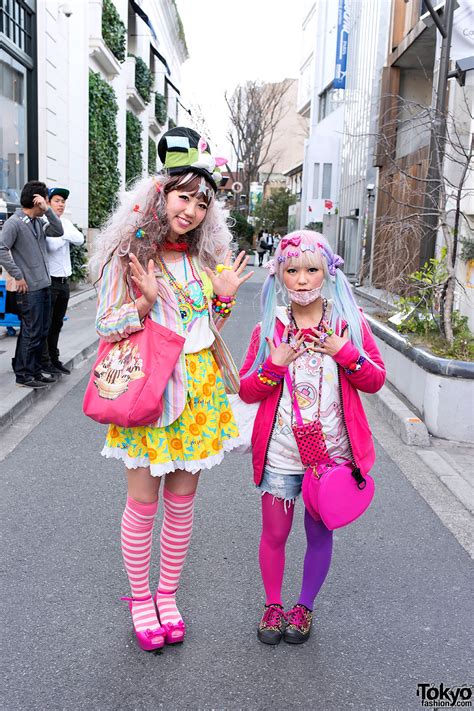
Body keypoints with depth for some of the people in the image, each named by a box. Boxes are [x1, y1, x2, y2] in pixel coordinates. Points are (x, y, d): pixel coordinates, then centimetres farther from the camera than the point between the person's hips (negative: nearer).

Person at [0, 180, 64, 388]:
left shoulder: (39, 221, 12)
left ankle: (35, 371, 24)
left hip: (43, 285, 8)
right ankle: (23, 375, 7)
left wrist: (47, 210, -8)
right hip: (29, 288, -8)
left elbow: (58, 232, 3)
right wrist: (18, 276, -17)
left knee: (42, 331, 13)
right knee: (31, 333, -3)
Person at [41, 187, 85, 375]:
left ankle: (54, 359, 24)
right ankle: (44, 362, 8)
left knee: (57, 323, 14)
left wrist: (62, 231, -11)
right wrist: (66, 234, -10)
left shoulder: (66, 222, 12)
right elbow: (52, 245, -22)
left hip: (64, 280, 7)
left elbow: (80, 240, -2)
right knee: (45, 323, 0)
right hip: (49, 280, -7)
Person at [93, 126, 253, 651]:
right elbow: (106, 327, -6)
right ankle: (140, 599, 26)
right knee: (143, 501, 5)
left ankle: (167, 594, 30)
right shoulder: (129, 254, -6)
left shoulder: (205, 258, 9)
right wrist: (145, 302, -22)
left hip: (196, 389, 5)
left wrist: (224, 297, -2)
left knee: (181, 501, 12)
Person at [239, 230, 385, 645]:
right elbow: (246, 391, -1)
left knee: (319, 532, 13)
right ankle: (273, 604, 33)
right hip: (280, 452, 0)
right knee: (275, 533, 10)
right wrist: (275, 365, -18)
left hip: (331, 451, 0)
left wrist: (344, 353, -17)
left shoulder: (349, 322, -2)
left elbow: (376, 380, -1)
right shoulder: (268, 328, -2)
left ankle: (305, 607, 35)